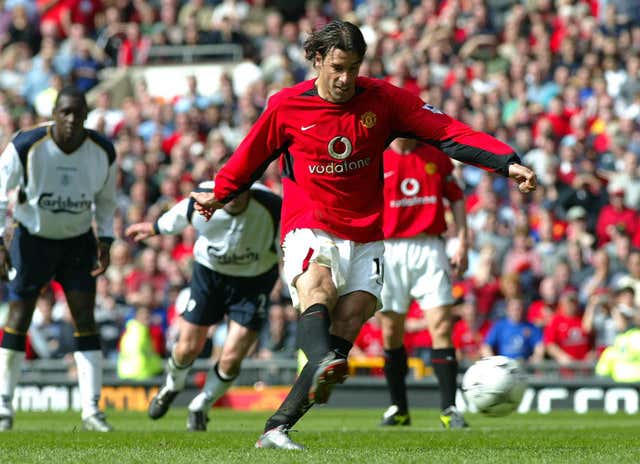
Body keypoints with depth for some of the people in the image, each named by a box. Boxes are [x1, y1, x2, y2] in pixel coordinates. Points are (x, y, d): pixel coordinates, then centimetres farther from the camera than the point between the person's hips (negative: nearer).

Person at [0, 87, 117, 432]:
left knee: (85, 319, -6)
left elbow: (105, 199, 6)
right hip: (32, 237, -2)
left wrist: (105, 242, -3)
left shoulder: (102, 151, -11)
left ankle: (91, 410, -4)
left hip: (79, 241, 2)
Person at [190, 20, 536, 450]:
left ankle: (277, 429, -13)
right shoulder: (286, 106, -1)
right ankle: (323, 365, -64)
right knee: (318, 288, -33)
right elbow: (251, 157, 16)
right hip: (309, 230, -2)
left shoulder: (382, 99, -1)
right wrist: (218, 196, 30)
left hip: (365, 238, 2)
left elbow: (450, 133, -5)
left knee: (346, 329, -13)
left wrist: (509, 163, -14)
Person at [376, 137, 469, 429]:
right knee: (391, 333, 4)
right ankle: (398, 408, 17)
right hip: (389, 249, -1)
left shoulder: (436, 156, 9)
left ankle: (449, 407, -8)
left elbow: (456, 198, 14)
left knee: (441, 326, -10)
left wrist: (463, 244, 6)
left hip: (430, 249, 1)